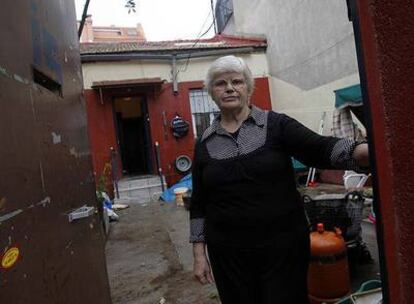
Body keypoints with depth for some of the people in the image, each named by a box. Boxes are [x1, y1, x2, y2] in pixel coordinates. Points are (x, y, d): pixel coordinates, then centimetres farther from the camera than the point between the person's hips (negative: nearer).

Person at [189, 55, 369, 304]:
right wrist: (199, 254, 5)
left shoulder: (276, 125, -2)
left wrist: (366, 150, -34)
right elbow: (199, 203, 7)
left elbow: (321, 149, -15)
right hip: (228, 253, 2)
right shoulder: (205, 144, 4)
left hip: (283, 245, -1)